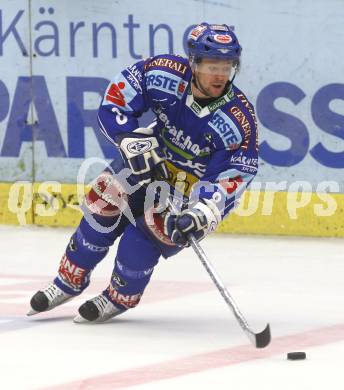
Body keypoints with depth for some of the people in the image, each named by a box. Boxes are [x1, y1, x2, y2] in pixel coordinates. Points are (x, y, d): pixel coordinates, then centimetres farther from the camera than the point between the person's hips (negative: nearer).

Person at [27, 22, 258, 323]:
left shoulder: (240, 119, -30)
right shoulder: (166, 73, -25)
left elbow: (234, 177, -29)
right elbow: (117, 96, -14)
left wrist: (202, 212, -43)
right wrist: (133, 140, -26)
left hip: (198, 181, -3)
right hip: (152, 155, 3)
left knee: (149, 230, -21)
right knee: (104, 205, -6)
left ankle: (120, 298, 5)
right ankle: (70, 282, 15)